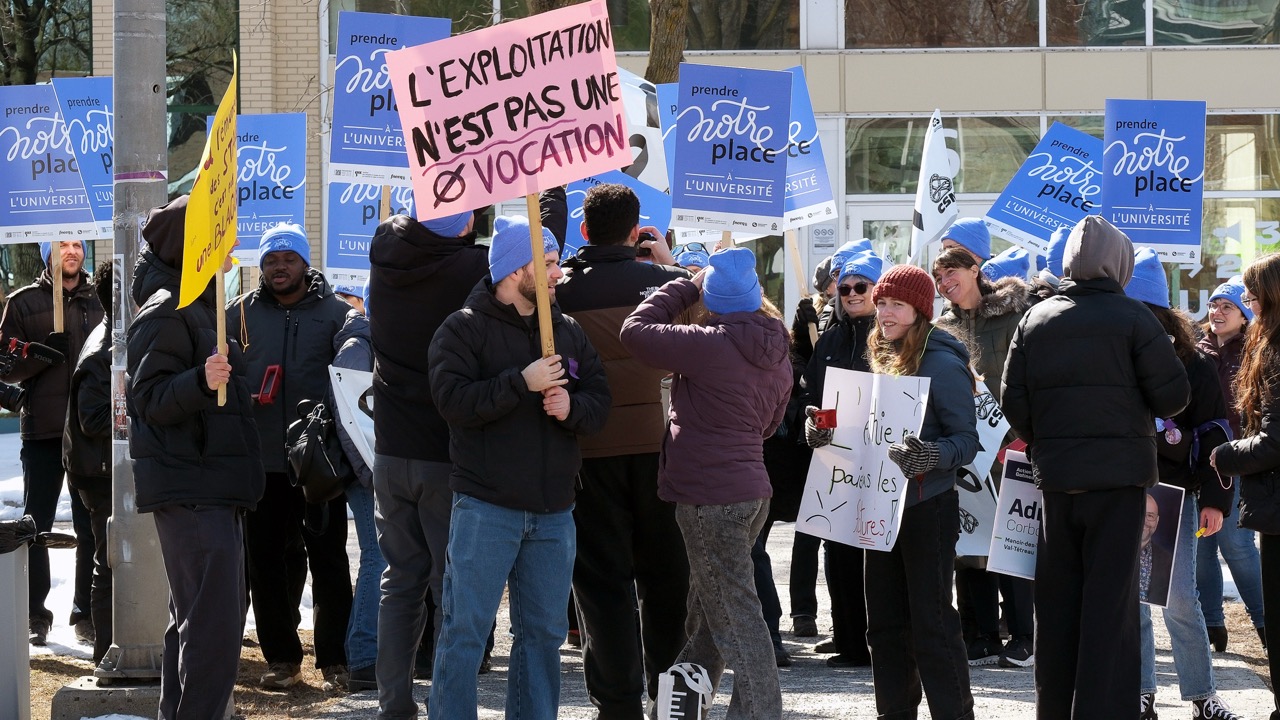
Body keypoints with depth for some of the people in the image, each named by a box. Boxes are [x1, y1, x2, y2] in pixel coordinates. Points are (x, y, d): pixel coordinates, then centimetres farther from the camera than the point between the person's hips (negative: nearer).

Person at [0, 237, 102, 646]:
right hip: (42, 429, -1)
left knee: (91, 525, 4)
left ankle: (87, 613, 12)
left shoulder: (100, 301, 10)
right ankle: (35, 616, 8)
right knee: (37, 523, 2)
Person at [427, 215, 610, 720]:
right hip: (486, 507, -5)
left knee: (544, 632, 10)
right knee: (465, 631, -5)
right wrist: (522, 382, -22)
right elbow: (453, 399, -17)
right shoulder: (464, 328, -3)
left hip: (553, 512, 5)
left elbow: (600, 403, 10)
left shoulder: (568, 332, 13)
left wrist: (572, 405, -12)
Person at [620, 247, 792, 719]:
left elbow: (636, 331, -11)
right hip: (751, 491, 9)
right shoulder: (777, 356, 10)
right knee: (705, 611, 19)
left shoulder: (710, 344, -17)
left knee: (736, 618, -7)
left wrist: (686, 287, 0)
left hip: (710, 498, -9)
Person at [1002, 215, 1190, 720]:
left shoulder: (1035, 320, 5)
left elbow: (1013, 402, 3)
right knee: (1111, 600, -2)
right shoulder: (1133, 318, -7)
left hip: (1056, 474, 4)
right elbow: (1173, 395, -9)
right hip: (1120, 471, -4)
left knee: (1057, 600, 11)